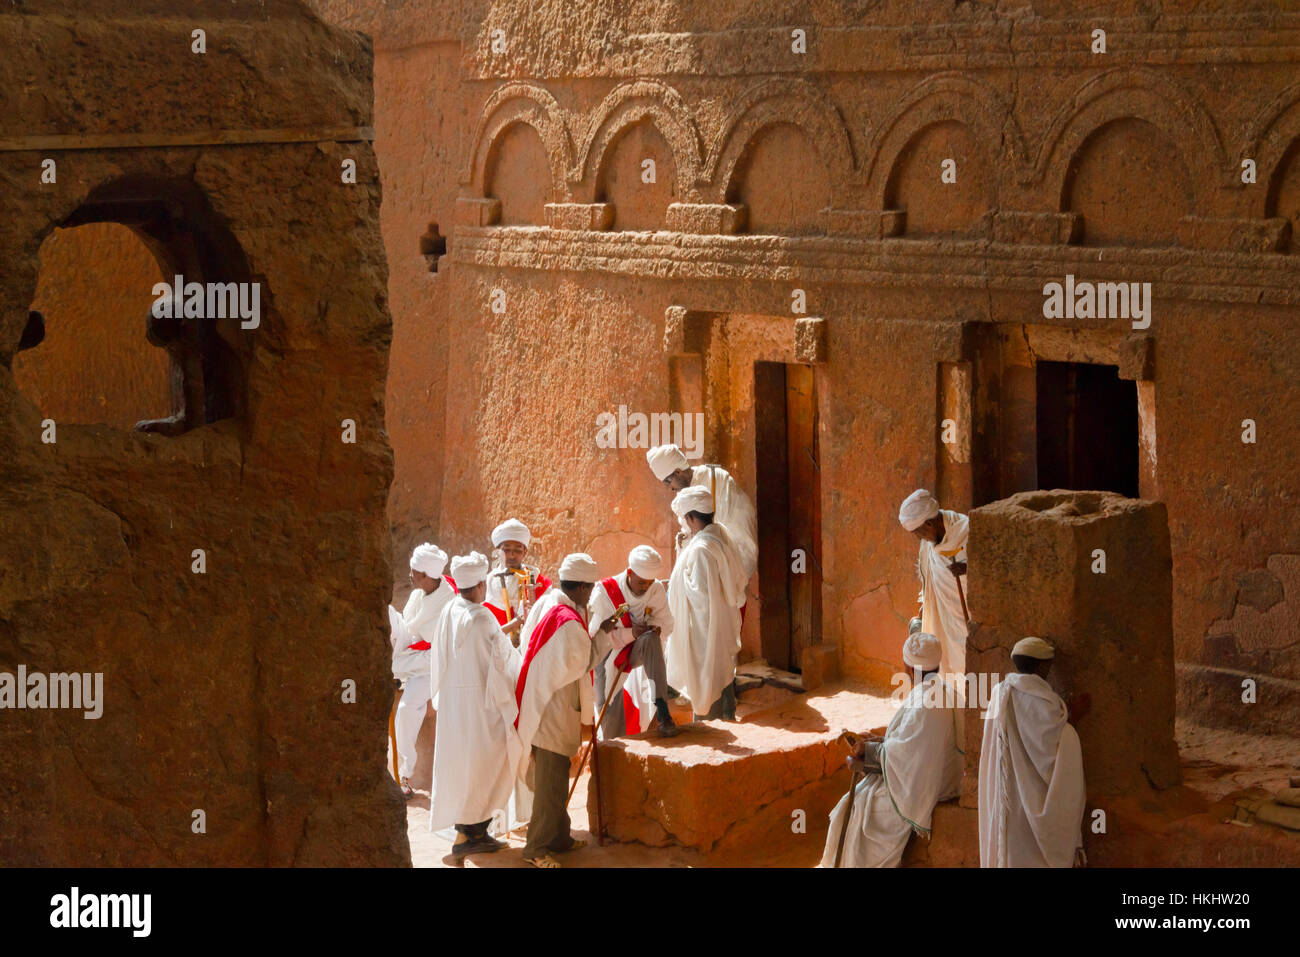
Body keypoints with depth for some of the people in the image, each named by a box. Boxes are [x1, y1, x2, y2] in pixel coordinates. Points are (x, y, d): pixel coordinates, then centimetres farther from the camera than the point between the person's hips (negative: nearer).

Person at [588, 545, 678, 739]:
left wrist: (655, 628, -27)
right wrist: (631, 633, -33)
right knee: (609, 710, -9)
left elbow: (666, 624, -2)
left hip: (638, 650, 1)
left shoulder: (656, 589, -10)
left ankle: (661, 708, -40)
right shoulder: (605, 592, -19)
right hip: (608, 654, -1)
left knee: (651, 639, -33)